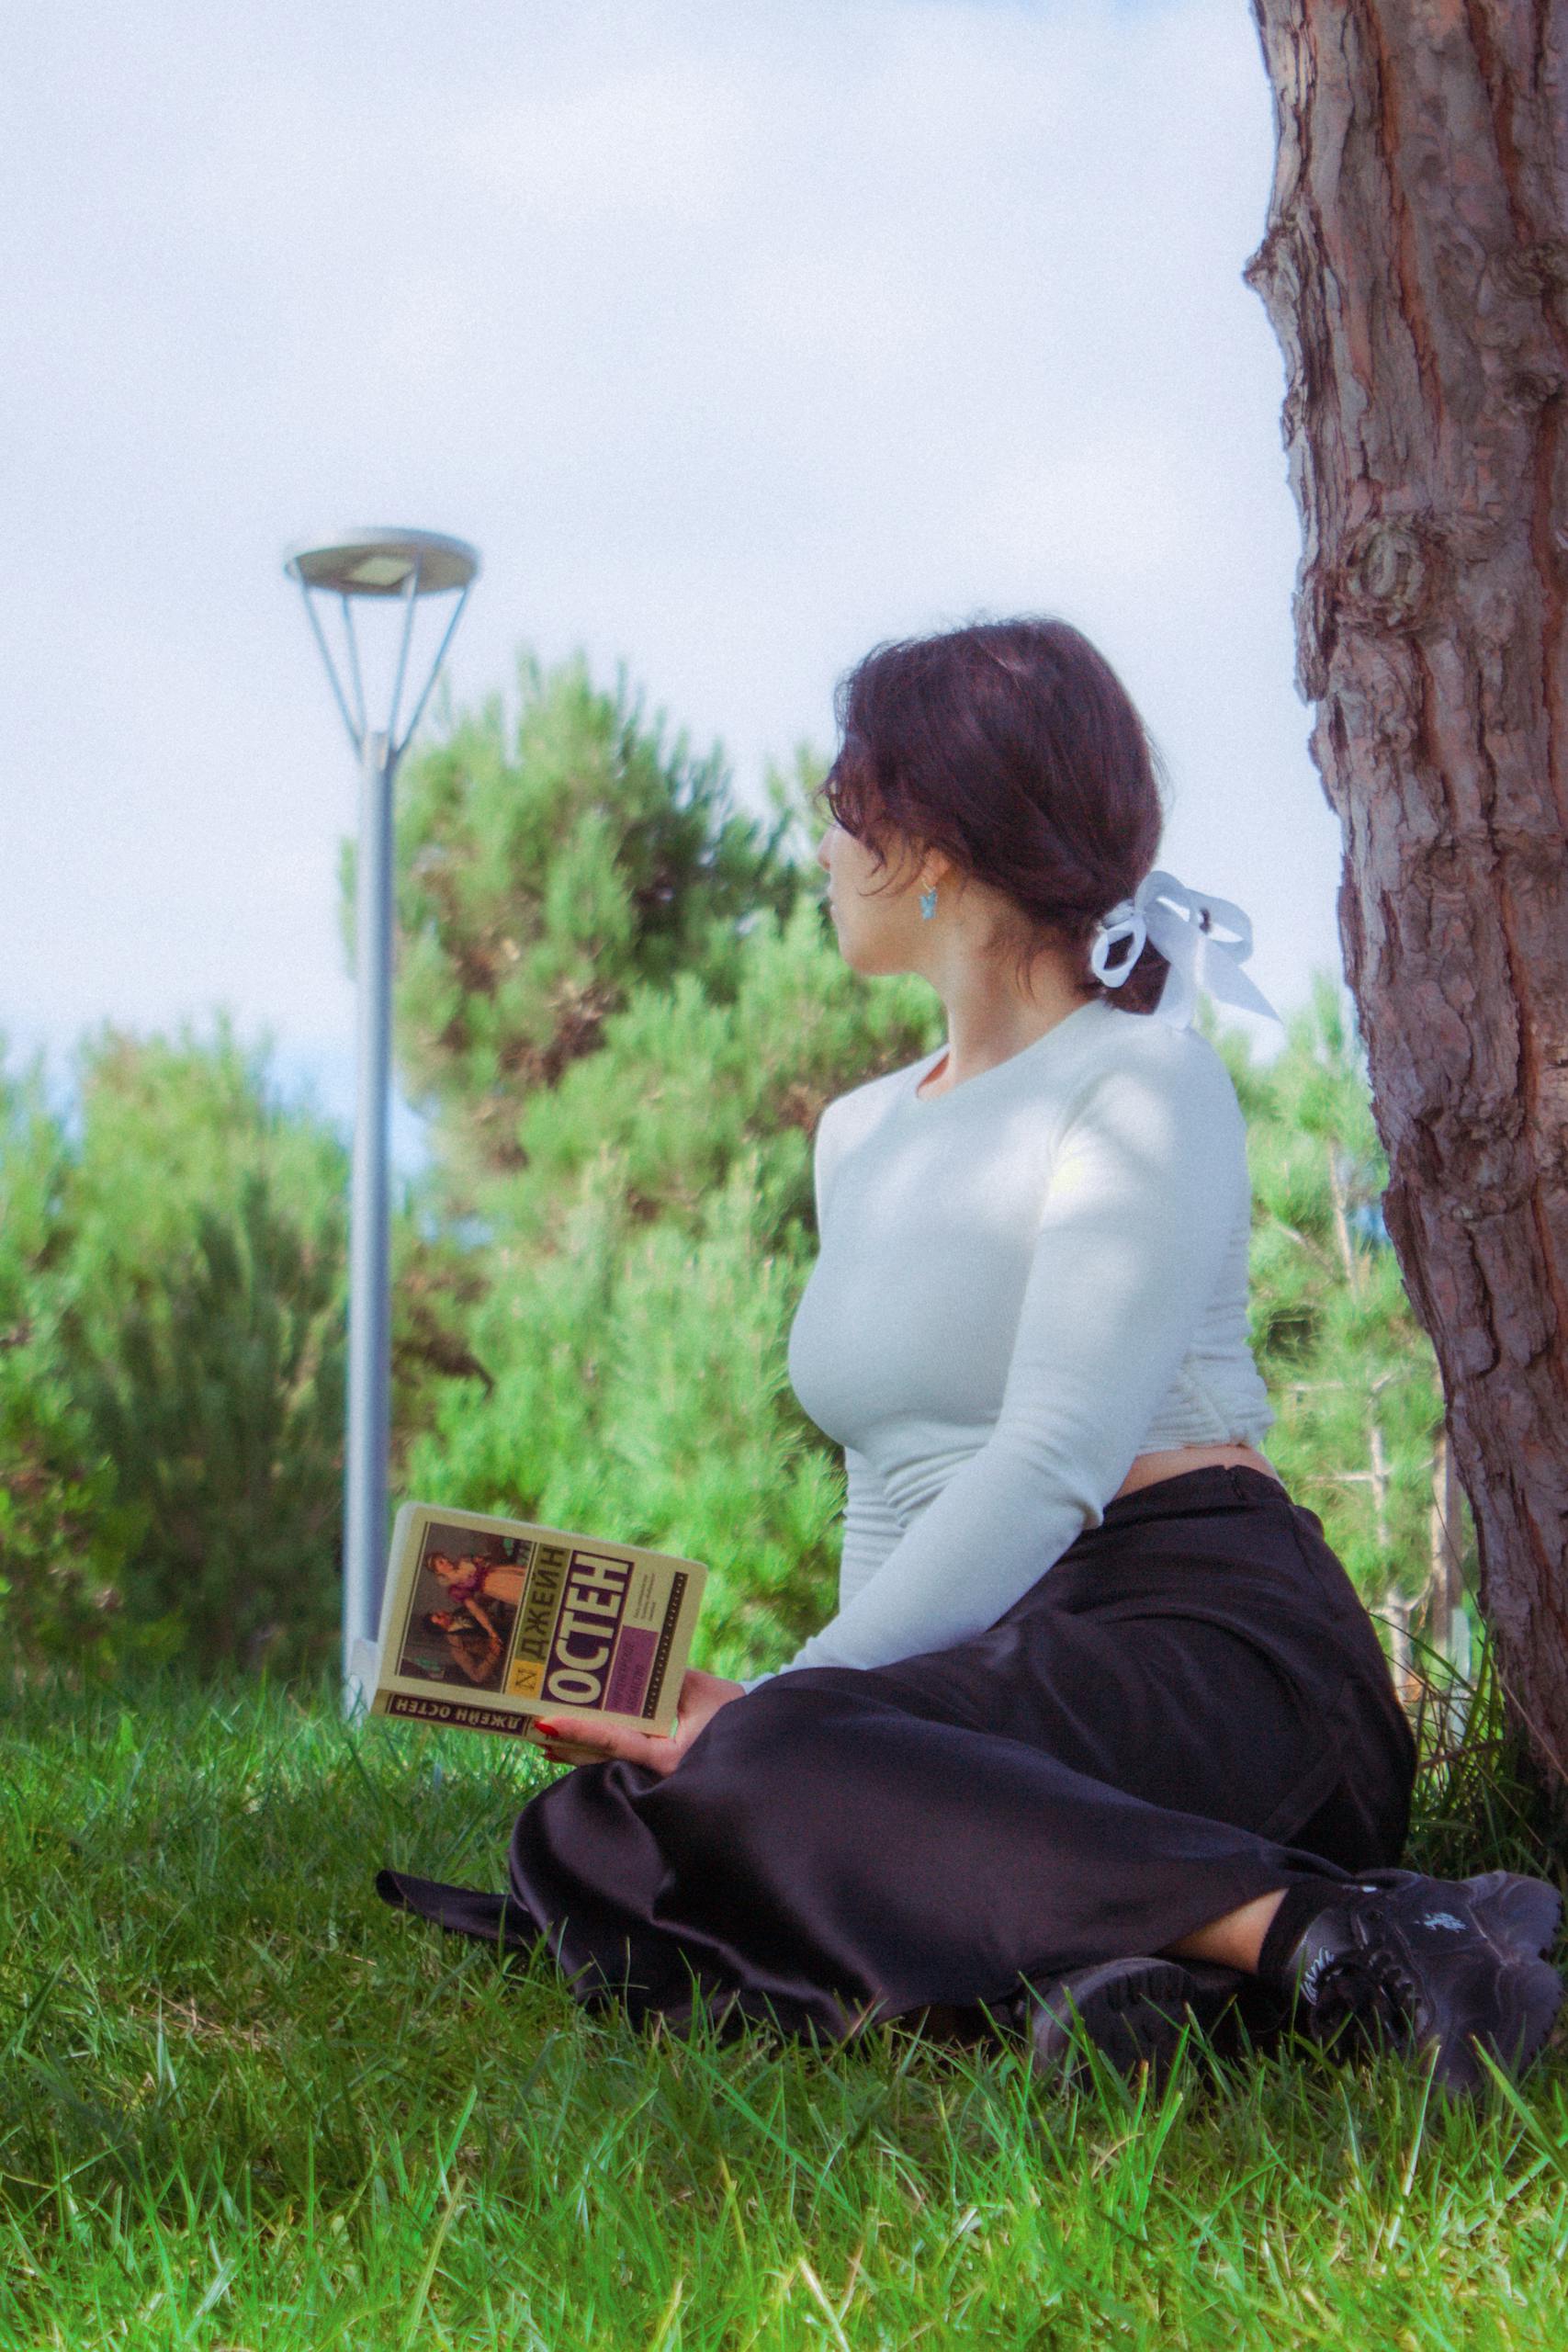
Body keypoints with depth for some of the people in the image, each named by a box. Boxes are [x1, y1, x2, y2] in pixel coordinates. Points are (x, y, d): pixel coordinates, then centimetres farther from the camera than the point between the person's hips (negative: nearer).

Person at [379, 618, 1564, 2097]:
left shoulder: (1145, 1084, -4)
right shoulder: (857, 1133, 21)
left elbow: (1054, 1462, -16)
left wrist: (792, 1699, -22)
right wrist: (801, 1701, 1)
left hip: (1197, 1638, -7)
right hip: (973, 1661, 7)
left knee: (766, 1770, -35)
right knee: (590, 1837, -19)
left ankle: (1328, 1938, -38)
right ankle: (1103, 1941, -30)